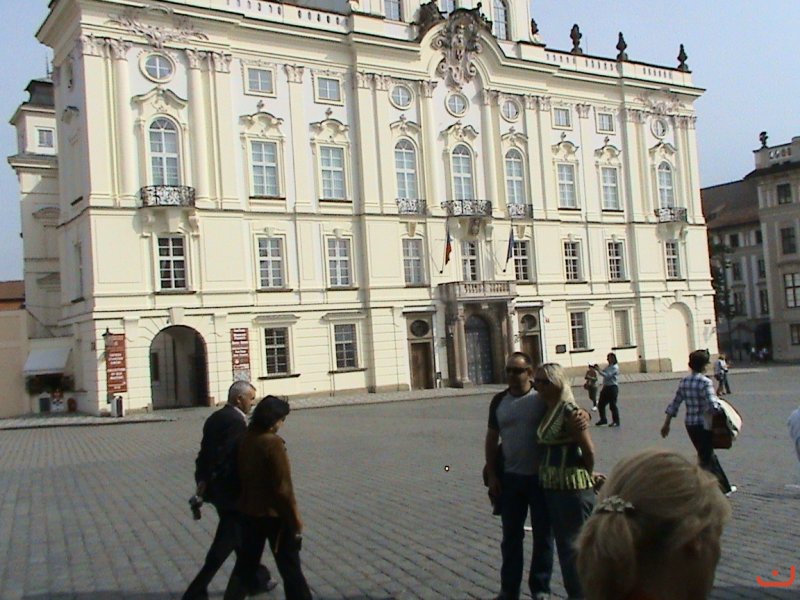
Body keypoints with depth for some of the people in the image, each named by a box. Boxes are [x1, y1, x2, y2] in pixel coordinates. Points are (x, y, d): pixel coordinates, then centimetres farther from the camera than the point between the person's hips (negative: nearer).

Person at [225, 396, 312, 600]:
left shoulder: (246, 440, 1)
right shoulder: (273, 443, -20)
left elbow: (242, 475, 10)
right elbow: (283, 485, -20)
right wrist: (295, 517, -12)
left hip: (249, 512, 7)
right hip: (274, 513, -7)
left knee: (246, 563, 16)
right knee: (290, 566, 7)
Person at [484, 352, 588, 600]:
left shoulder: (543, 398, -6)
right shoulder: (499, 401, 3)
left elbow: (570, 411, -9)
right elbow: (491, 440, 8)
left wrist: (582, 416, -34)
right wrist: (491, 474, 4)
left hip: (541, 477, -3)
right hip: (510, 477, 3)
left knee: (543, 535, 9)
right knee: (511, 535, 13)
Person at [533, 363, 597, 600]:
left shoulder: (569, 411, -17)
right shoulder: (548, 411, 9)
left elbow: (589, 449, -17)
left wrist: (588, 475, -2)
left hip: (572, 487, -9)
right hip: (552, 487, 9)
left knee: (574, 544, 1)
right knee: (563, 542, 17)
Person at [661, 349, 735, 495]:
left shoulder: (684, 382, 4)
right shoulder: (705, 382, -17)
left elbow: (674, 404, 8)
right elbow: (713, 406, -26)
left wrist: (666, 424, 13)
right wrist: (720, 405, -4)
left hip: (690, 425, 7)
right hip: (704, 425, -7)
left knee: (708, 454, 21)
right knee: (706, 459, 4)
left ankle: (725, 487, 35)